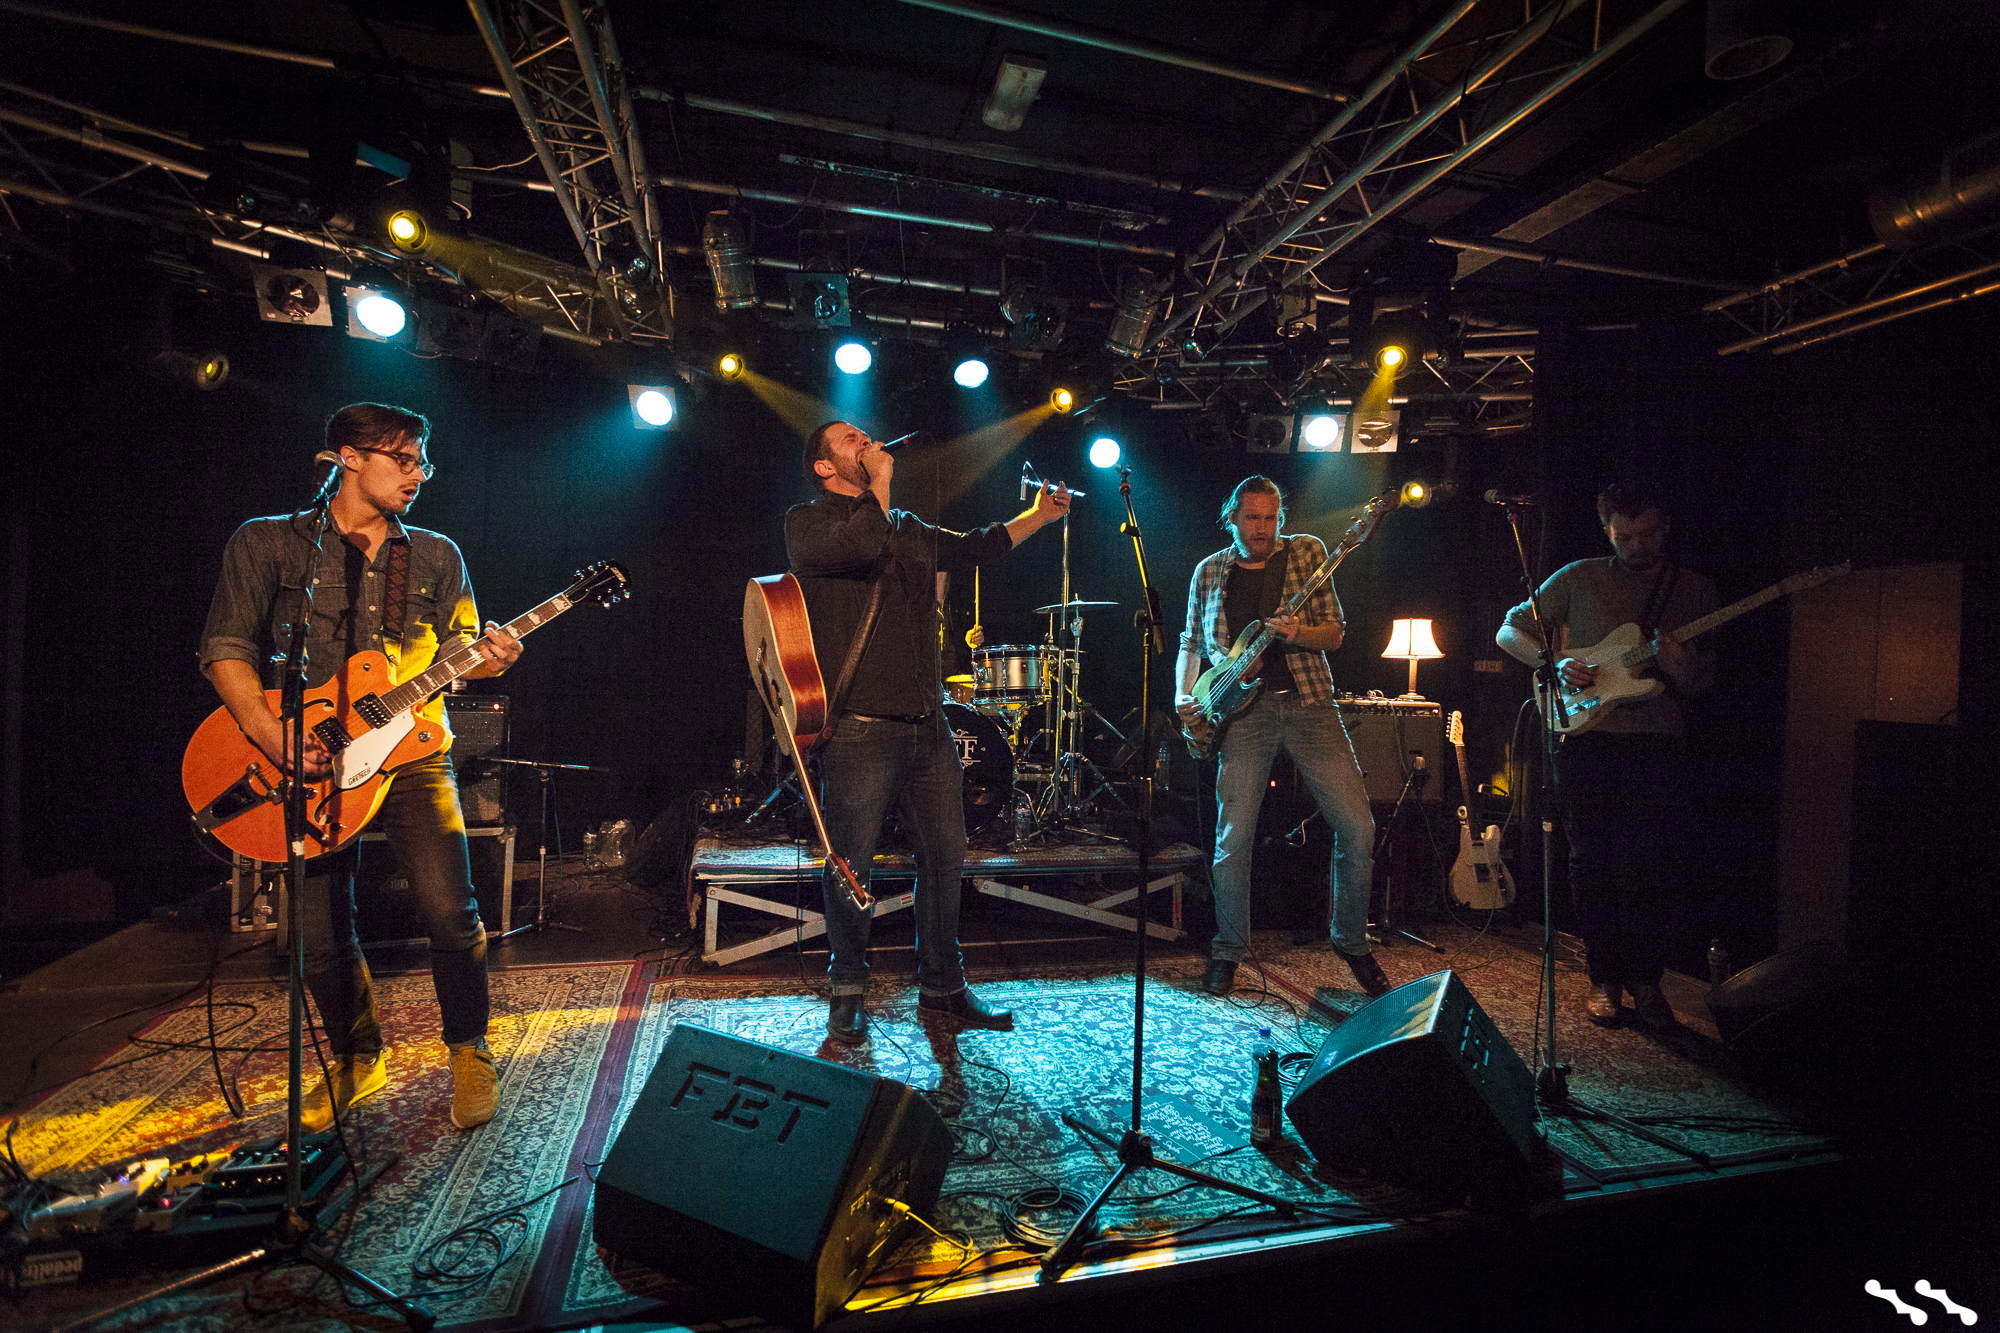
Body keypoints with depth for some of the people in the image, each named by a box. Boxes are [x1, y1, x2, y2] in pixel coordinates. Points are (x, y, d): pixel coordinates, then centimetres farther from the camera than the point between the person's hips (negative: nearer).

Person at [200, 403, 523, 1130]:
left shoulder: (437, 557, 13)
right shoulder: (265, 543, 6)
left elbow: (455, 653, 11)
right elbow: (226, 649, -1)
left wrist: (486, 657, -13)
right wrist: (275, 738, -16)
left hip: (411, 753, 1)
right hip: (308, 764, 0)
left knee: (450, 910, -13)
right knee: (321, 938, 4)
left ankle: (468, 1051, 9)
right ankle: (357, 1057, 30)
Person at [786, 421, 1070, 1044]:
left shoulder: (909, 527, 20)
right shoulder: (807, 522, 1)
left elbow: (973, 547, 26)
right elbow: (861, 543, -18)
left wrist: (1039, 516, 22)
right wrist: (880, 481, -5)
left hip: (928, 727, 6)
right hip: (860, 730, -6)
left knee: (945, 857, 10)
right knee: (850, 870, 3)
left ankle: (942, 989, 26)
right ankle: (848, 993, 24)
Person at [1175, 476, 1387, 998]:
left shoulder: (1306, 552, 6)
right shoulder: (1208, 572, 11)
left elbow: (1335, 633, 3)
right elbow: (1192, 642, 19)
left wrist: (1297, 633, -18)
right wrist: (1184, 693, 2)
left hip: (1309, 702, 0)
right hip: (1245, 710, 0)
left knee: (1357, 828, -3)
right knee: (1233, 838, -4)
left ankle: (1352, 942, 20)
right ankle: (1228, 950, 17)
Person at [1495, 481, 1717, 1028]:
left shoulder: (1695, 589, 11)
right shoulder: (1578, 578, 7)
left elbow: (1704, 681, 11)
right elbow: (1509, 630, 8)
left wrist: (1682, 667, -13)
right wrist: (1555, 662, -8)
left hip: (1655, 742, 1)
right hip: (1586, 739, 0)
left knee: (1646, 866, -3)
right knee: (1592, 863, 4)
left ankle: (1645, 979, 13)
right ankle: (1605, 978, 16)